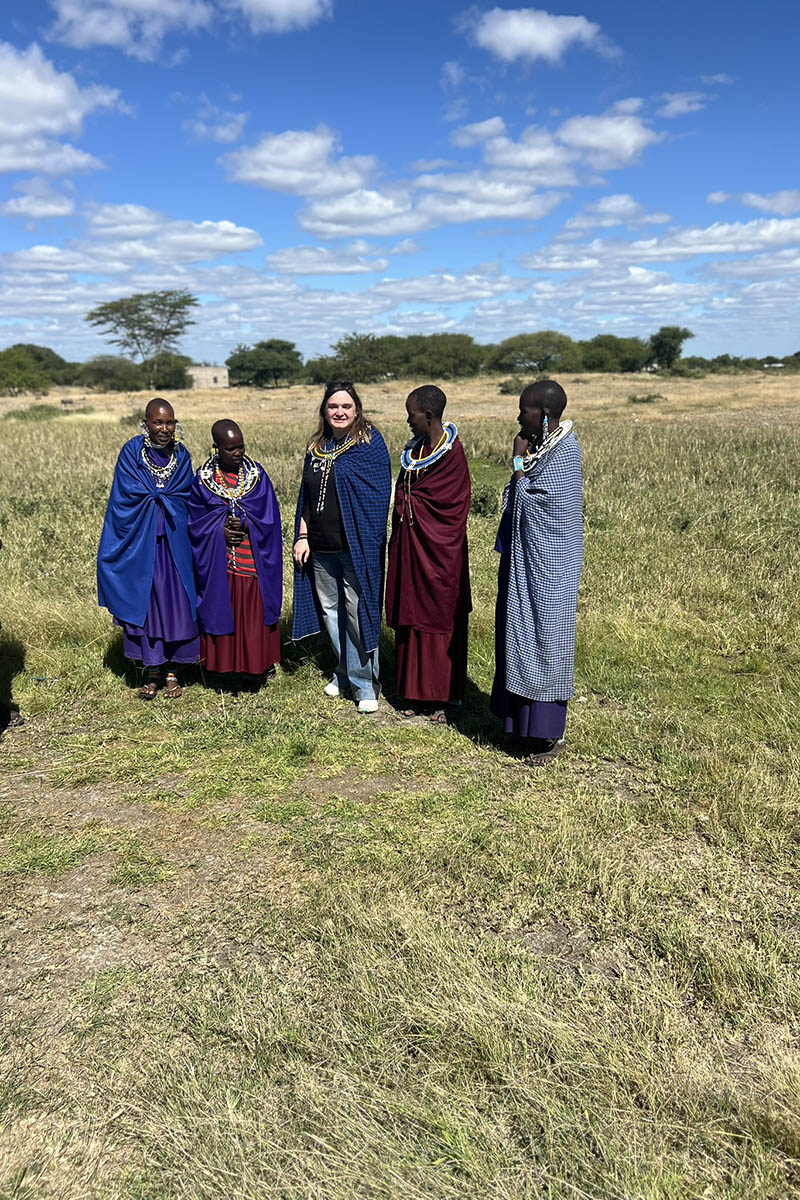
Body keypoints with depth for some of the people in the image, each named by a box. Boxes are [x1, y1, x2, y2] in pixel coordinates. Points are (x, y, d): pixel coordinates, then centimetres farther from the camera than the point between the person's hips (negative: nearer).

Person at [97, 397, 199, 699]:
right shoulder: (131, 452, -1)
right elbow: (128, 497, -6)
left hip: (174, 543, 2)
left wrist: (152, 498, -7)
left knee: (175, 602, 2)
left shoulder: (182, 456, 6)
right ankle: (151, 671, 13)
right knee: (144, 601, 1)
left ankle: (171, 670, 14)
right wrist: (165, 500, -5)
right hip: (139, 542, -2)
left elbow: (186, 498, 3)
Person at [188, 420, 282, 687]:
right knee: (221, 611, 5)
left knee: (253, 612, 4)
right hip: (218, 564, 0)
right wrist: (221, 530, -14)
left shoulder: (257, 474, 1)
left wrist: (242, 525, -16)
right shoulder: (203, 478, 1)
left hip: (252, 561, 0)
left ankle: (255, 663, 18)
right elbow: (195, 520, 2)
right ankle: (224, 663, 19)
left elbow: (268, 517, -1)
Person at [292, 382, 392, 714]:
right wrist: (303, 536, 7)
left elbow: (378, 495, -9)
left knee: (357, 611, -6)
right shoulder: (316, 448, 13)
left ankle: (363, 683, 6)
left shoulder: (369, 444, -4)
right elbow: (306, 496, 17)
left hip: (356, 545, -6)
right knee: (329, 609, 12)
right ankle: (344, 673, 27)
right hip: (320, 548, 6)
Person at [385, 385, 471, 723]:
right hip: (410, 548, 7)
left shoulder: (452, 453, -14)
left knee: (441, 620, 3)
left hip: (438, 551, -7)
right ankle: (417, 691, 23)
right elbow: (401, 495, 11)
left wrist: (407, 500, -3)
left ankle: (448, 697, 16)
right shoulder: (415, 448, 9)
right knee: (411, 618, 11)